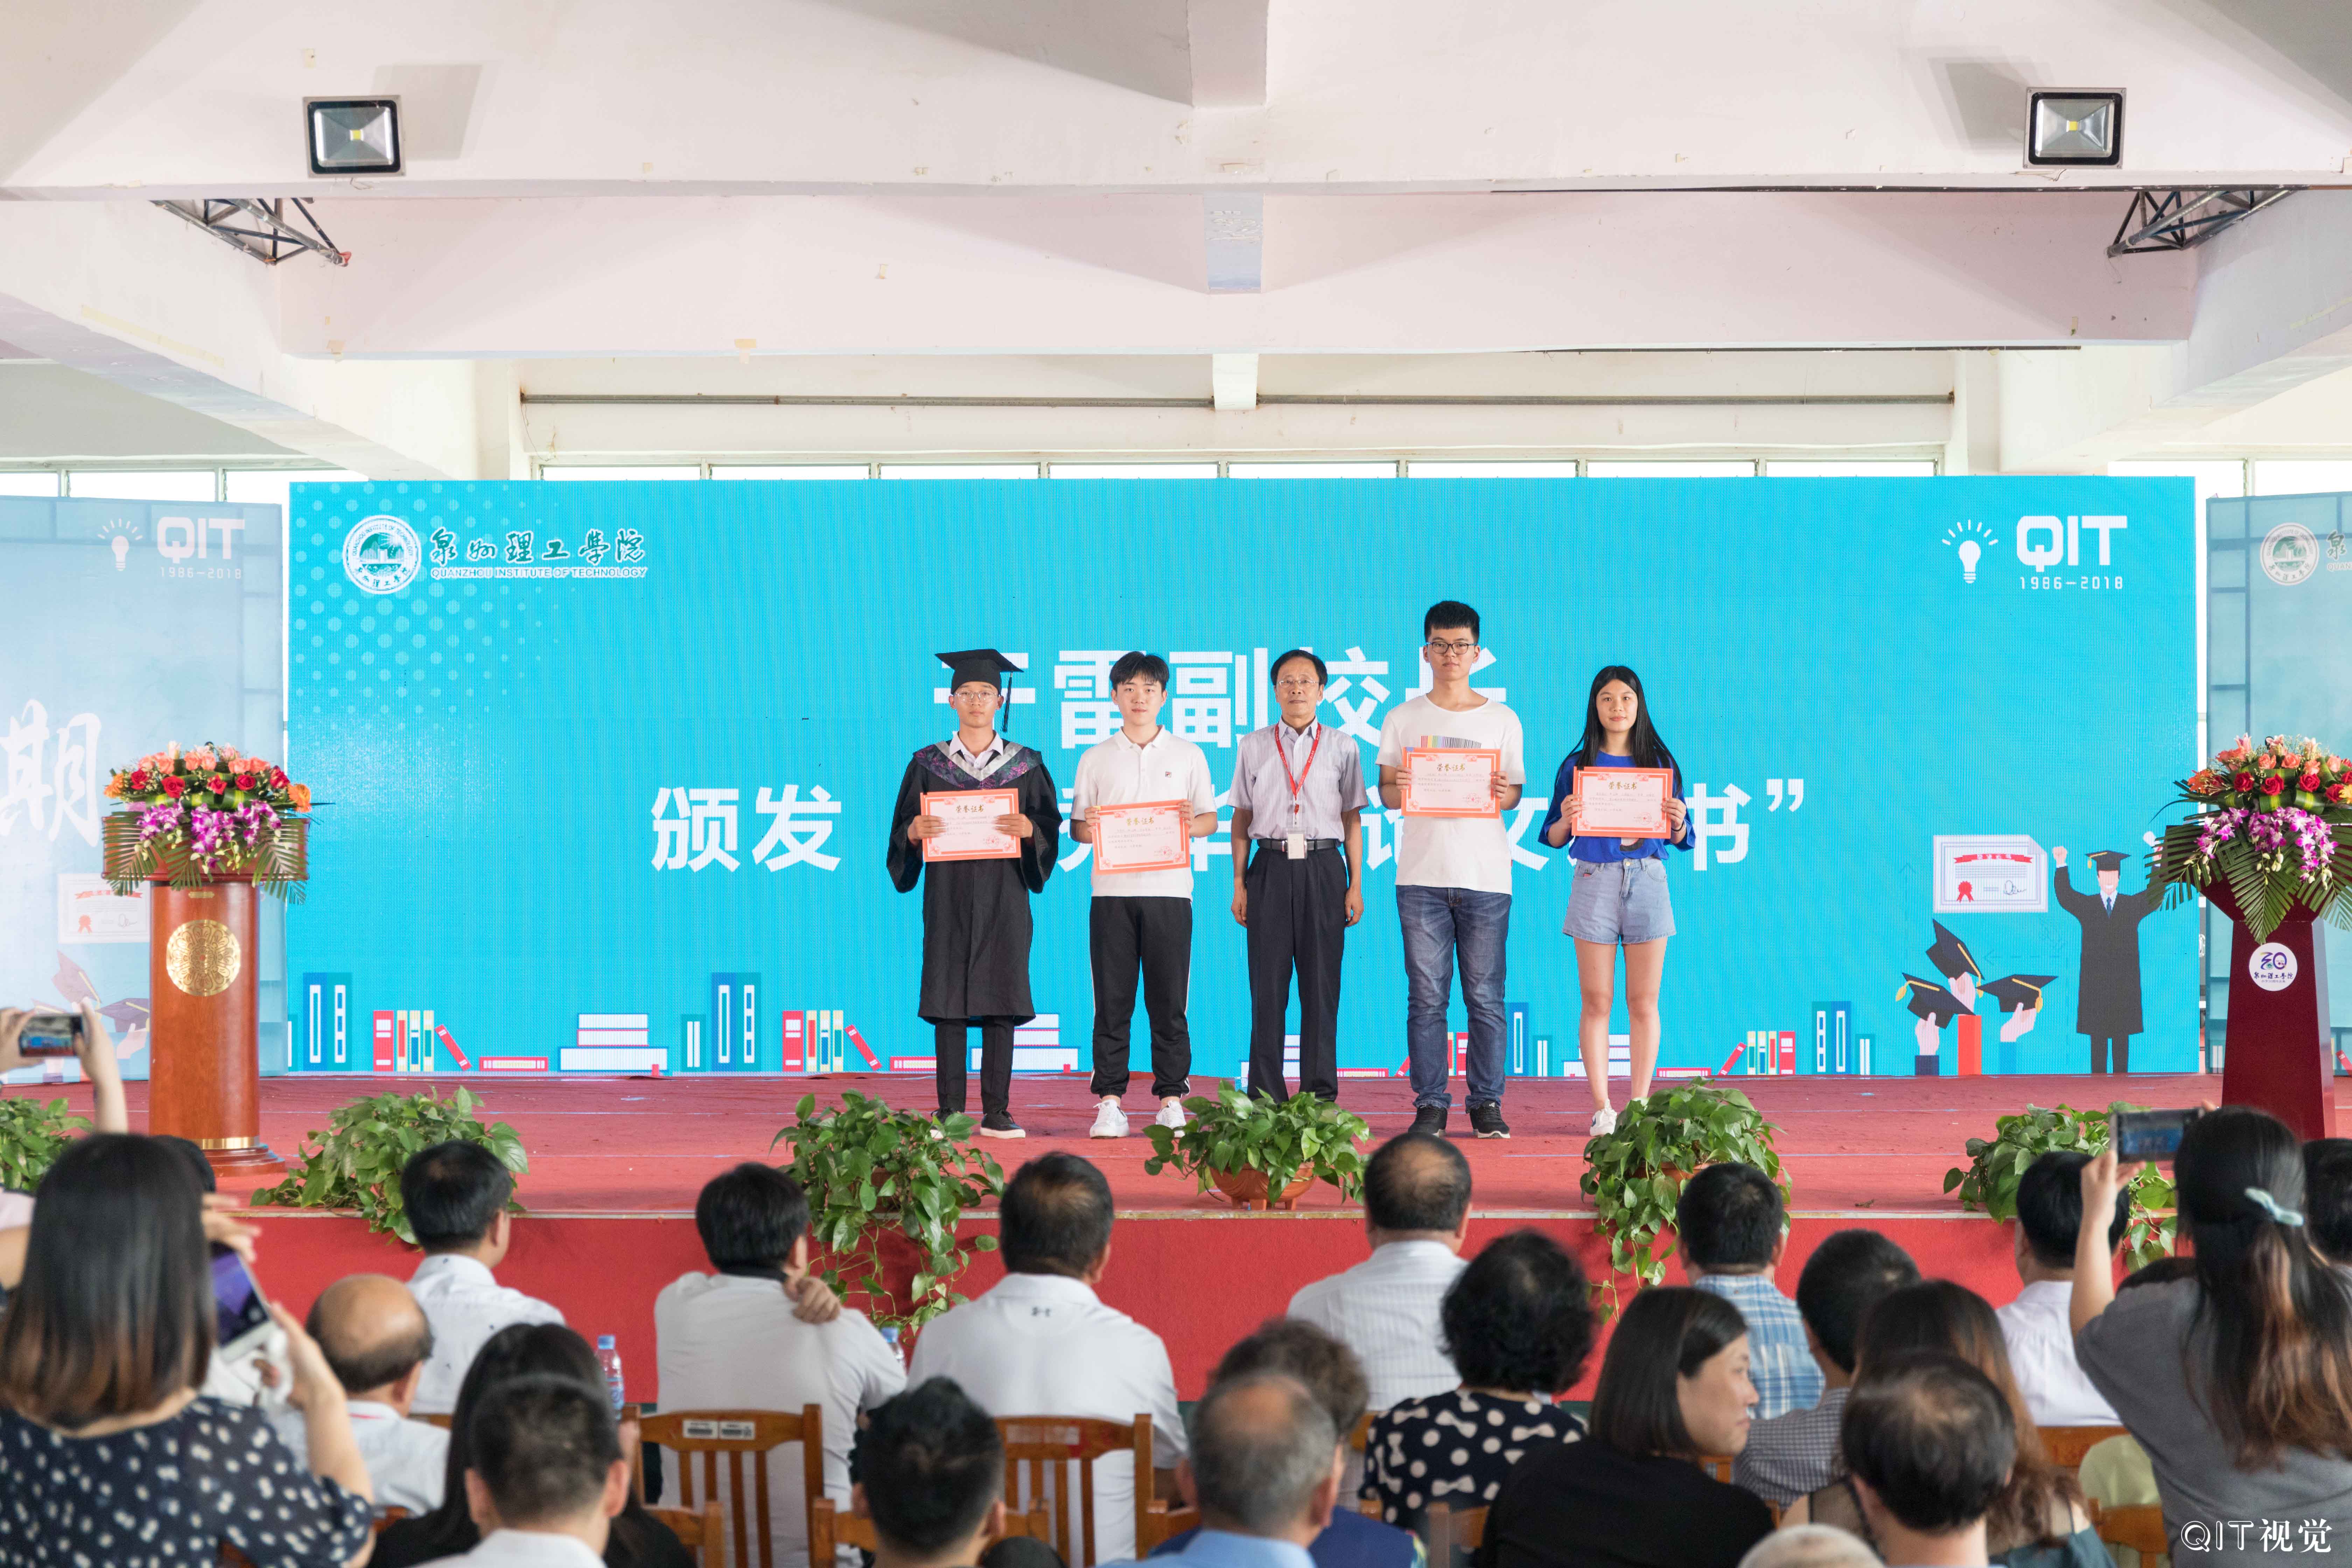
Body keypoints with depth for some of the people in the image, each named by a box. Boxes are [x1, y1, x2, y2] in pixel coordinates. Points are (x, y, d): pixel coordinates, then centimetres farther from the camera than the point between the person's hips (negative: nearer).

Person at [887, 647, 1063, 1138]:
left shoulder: (1026, 765, 8)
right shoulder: (928, 764, 8)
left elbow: (1051, 824, 4)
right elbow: (902, 829, 6)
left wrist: (1028, 829, -17)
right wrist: (914, 832, -16)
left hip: (1003, 893, 0)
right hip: (948, 896, 0)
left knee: (999, 1002, -2)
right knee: (949, 1003, -2)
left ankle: (996, 1113, 3)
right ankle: (950, 1112, 2)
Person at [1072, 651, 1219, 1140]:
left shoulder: (1188, 755, 10)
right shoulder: (1096, 758, 11)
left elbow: (1211, 819, 9)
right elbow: (1076, 827, 11)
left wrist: (1192, 825, -12)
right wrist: (1089, 827, -12)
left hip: (1169, 889, 0)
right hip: (1112, 892, 1)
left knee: (1169, 1001, 0)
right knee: (1112, 1000, 0)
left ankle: (1171, 1099, 6)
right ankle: (1109, 1101, 4)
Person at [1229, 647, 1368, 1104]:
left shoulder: (1343, 748, 9)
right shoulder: (1253, 746, 11)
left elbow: (1352, 819, 9)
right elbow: (1241, 818, 11)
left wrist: (1356, 885, 4)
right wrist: (1239, 884, 6)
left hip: (1323, 867, 0)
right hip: (1270, 867, 0)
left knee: (1322, 984, 1)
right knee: (1267, 985, 0)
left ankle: (1320, 1095, 8)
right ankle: (1265, 1097, 5)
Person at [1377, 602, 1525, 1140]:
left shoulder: (1503, 721, 9)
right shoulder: (1402, 720, 9)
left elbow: (1513, 794, 10)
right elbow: (1386, 793, 9)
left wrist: (1503, 793, -13)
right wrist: (1400, 791, -14)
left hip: (1486, 874, 0)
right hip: (1422, 873, 0)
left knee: (1486, 997, 1)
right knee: (1426, 997, 0)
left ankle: (1487, 1103, 9)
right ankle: (1430, 1104, 6)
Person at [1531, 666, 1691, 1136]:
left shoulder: (1660, 762, 10)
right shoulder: (1577, 765, 7)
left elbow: (1680, 839, 12)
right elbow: (1553, 838, 8)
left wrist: (1679, 821, -10)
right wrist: (1565, 820, -13)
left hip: (1647, 881, 1)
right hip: (1594, 881, -1)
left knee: (1644, 1002, 2)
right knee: (1597, 1001, -2)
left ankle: (1640, 1104, 8)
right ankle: (1602, 1107, 3)